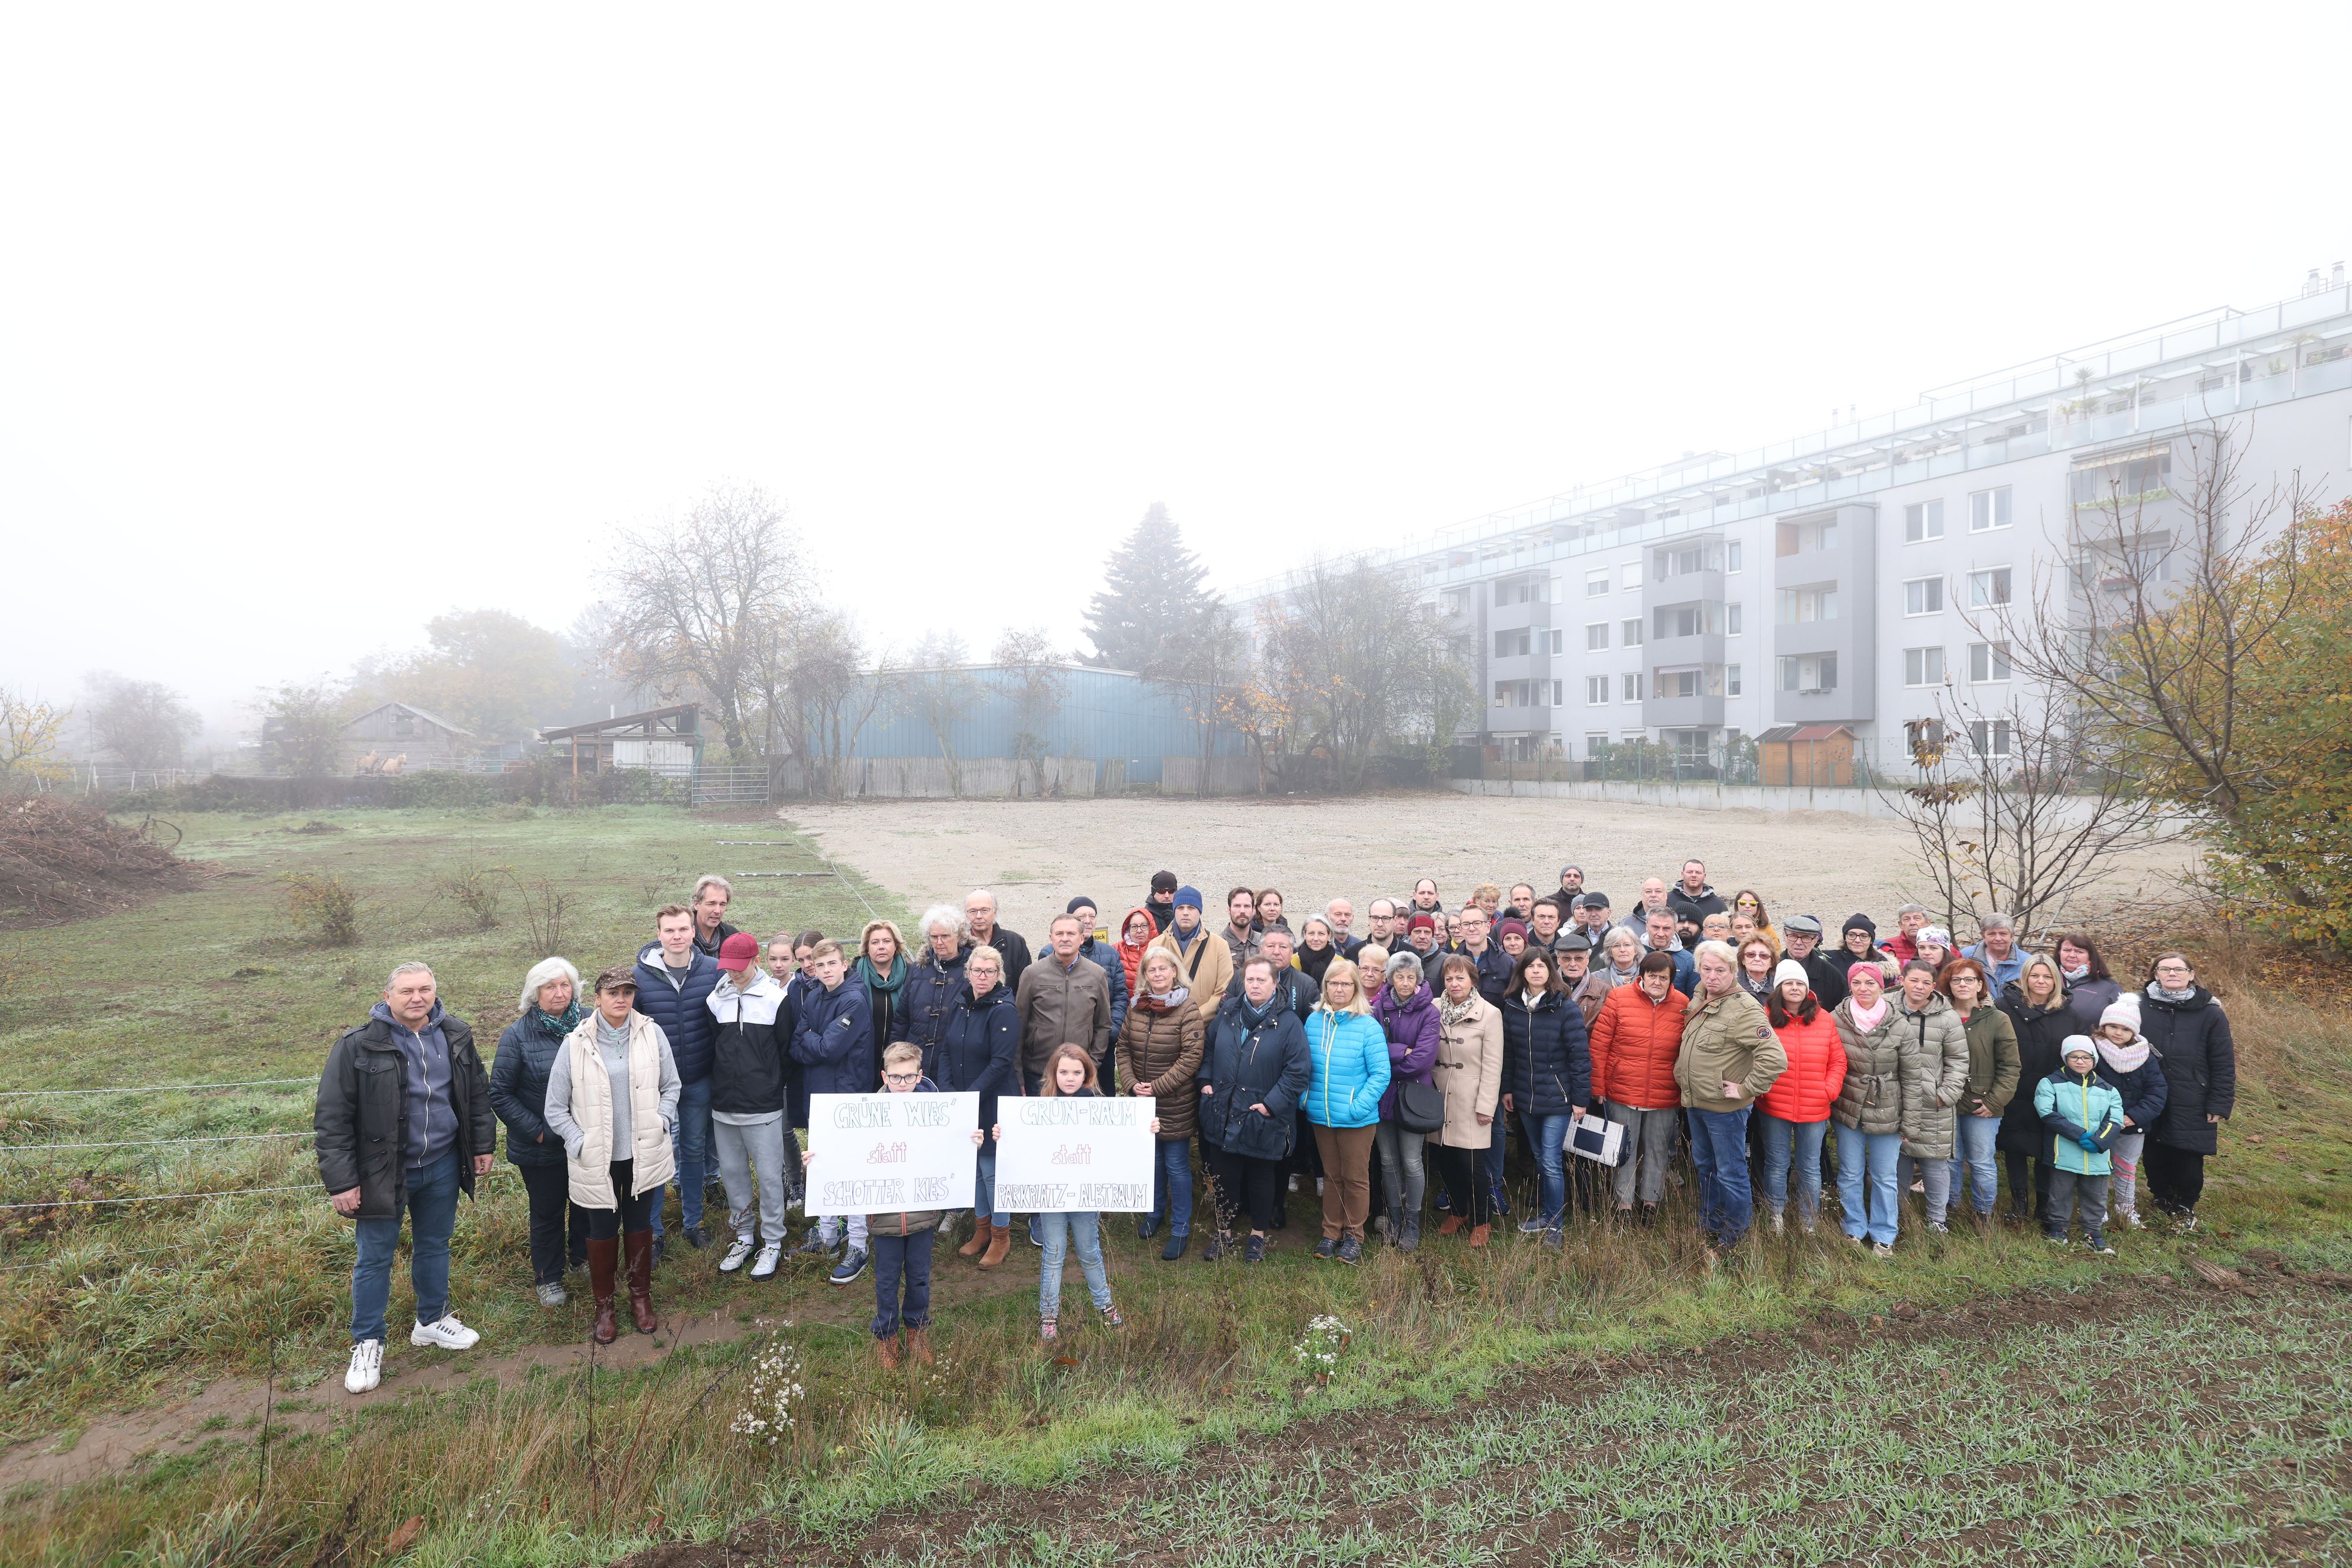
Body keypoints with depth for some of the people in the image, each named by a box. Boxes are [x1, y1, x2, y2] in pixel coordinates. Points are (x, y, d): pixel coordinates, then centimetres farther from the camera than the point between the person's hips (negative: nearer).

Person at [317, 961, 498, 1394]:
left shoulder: (455, 1035, -3)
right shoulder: (358, 1046, -17)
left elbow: (478, 1093, 10)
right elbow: (332, 1119, -14)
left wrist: (483, 1144, 9)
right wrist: (340, 1180, -15)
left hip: (442, 1166, 4)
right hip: (383, 1171, -4)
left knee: (434, 1247, 19)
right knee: (374, 1259, 8)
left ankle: (432, 1321, 38)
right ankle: (367, 1344, 25)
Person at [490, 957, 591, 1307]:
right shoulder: (518, 1035, -13)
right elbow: (500, 1094, -9)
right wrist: (537, 1131, -14)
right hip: (542, 1146, -2)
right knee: (548, 1211, 14)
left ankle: (583, 1256, 44)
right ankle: (548, 1277, 34)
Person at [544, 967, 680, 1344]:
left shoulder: (652, 1034, -5)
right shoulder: (576, 1044, -9)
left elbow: (671, 1086, 6)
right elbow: (556, 1108, -3)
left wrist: (660, 1121, -7)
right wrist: (580, 1144, -10)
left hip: (643, 1155, 1)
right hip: (597, 1159, -1)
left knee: (640, 1225, 16)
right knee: (603, 1231, 13)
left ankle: (641, 1296, 35)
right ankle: (604, 1305, 32)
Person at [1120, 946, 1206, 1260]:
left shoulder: (1188, 1009, -13)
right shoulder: (1136, 1008, 2)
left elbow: (1191, 1058, -16)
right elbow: (1124, 1049, 7)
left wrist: (1156, 1088, -17)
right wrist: (1132, 1083, -8)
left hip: (1176, 1103, -4)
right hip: (1142, 1102, 5)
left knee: (1177, 1165, 4)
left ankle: (1180, 1228, 19)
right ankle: (1155, 1213, 38)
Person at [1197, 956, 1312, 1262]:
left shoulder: (1288, 1022, -10)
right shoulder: (1226, 1014, 3)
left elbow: (1298, 1071, -12)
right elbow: (1208, 1049, 17)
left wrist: (1271, 1104, -16)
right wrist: (1206, 1082, 4)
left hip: (1263, 1119, -3)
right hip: (1223, 1116, 3)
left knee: (1261, 1177, 14)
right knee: (1224, 1176, 13)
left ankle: (1258, 1234, 32)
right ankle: (1224, 1231, 31)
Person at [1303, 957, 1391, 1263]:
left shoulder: (1368, 1026, -12)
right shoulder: (1314, 1021, 2)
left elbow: (1381, 1074, -13)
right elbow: (1304, 1066, 12)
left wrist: (1358, 1107, -18)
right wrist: (1305, 1097, 1)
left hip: (1357, 1119, -4)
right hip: (1321, 1116, 4)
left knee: (1355, 1177, 9)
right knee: (1331, 1175, 17)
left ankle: (1354, 1235, 25)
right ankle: (1331, 1232, 30)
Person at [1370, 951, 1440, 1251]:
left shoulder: (1428, 1011, -7)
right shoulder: (1379, 1006, 0)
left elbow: (1424, 1058, -16)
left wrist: (1387, 1065, -11)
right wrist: (1402, 1052, -19)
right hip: (1383, 1095, 3)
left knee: (1412, 1162, 0)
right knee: (1388, 1161, 11)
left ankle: (1412, 1223, 18)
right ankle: (1394, 1218, 26)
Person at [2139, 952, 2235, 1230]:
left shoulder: (2210, 1013, -5)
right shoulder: (2141, 1007, -3)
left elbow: (2224, 1064, -2)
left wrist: (2219, 1104, -5)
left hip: (2192, 1107, -1)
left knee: (2188, 1162, 6)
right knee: (2155, 1158, 11)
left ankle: (2185, 1207, 28)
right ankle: (2161, 1200, 33)